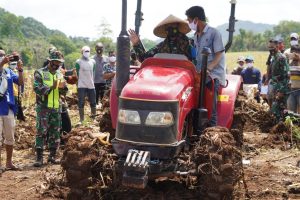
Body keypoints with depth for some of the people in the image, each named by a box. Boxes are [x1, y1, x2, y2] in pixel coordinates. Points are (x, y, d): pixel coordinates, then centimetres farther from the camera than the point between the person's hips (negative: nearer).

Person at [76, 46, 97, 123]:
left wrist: (92, 81, 14)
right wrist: (77, 84, -4)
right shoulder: (79, 62, -4)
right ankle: (81, 120, 4)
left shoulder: (92, 61, 10)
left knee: (93, 103, 8)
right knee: (81, 103, -1)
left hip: (91, 85, 4)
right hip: (82, 86, -4)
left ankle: (94, 118, 19)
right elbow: (77, 74, -3)